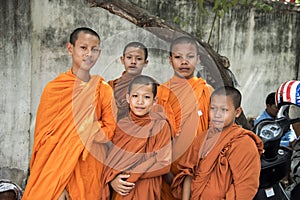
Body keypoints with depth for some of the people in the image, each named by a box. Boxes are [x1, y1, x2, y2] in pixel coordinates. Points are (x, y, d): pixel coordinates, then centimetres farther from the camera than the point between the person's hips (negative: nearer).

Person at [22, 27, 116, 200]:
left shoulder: (104, 91, 3)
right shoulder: (54, 88, -4)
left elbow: (109, 131, -1)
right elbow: (43, 135, -7)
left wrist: (69, 131, -13)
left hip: (90, 170, 2)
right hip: (57, 167, -2)